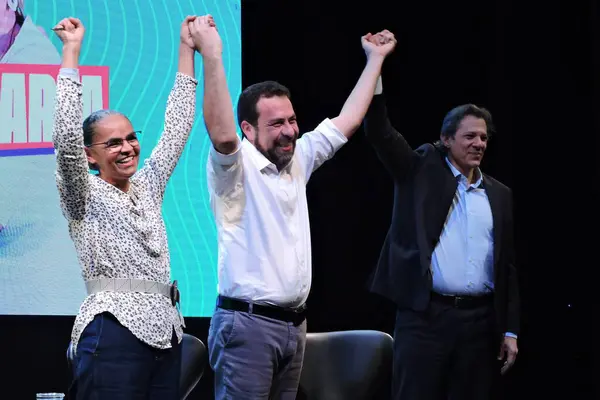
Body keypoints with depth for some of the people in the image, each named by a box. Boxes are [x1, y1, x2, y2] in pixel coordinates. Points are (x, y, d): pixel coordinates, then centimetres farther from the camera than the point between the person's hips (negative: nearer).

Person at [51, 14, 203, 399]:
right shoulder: (84, 196, 1)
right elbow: (67, 136, -14)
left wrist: (187, 50, 24)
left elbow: (176, 128, 24)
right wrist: (71, 50, -13)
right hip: (115, 333, -7)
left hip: (165, 331, 7)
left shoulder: (147, 187, 19)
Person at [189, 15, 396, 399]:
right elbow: (222, 134, -30)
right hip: (247, 324, -7)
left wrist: (375, 59, 25)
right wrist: (212, 55, -35)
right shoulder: (235, 167, -9)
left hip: (294, 324, 7)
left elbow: (346, 122, 21)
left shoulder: (298, 160, 13)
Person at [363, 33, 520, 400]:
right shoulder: (422, 170, 6)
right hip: (425, 314, -3)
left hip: (480, 320, 3)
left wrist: (510, 330, 7)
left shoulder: (500, 195, 14)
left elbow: (508, 265, 14)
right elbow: (379, 133, -6)